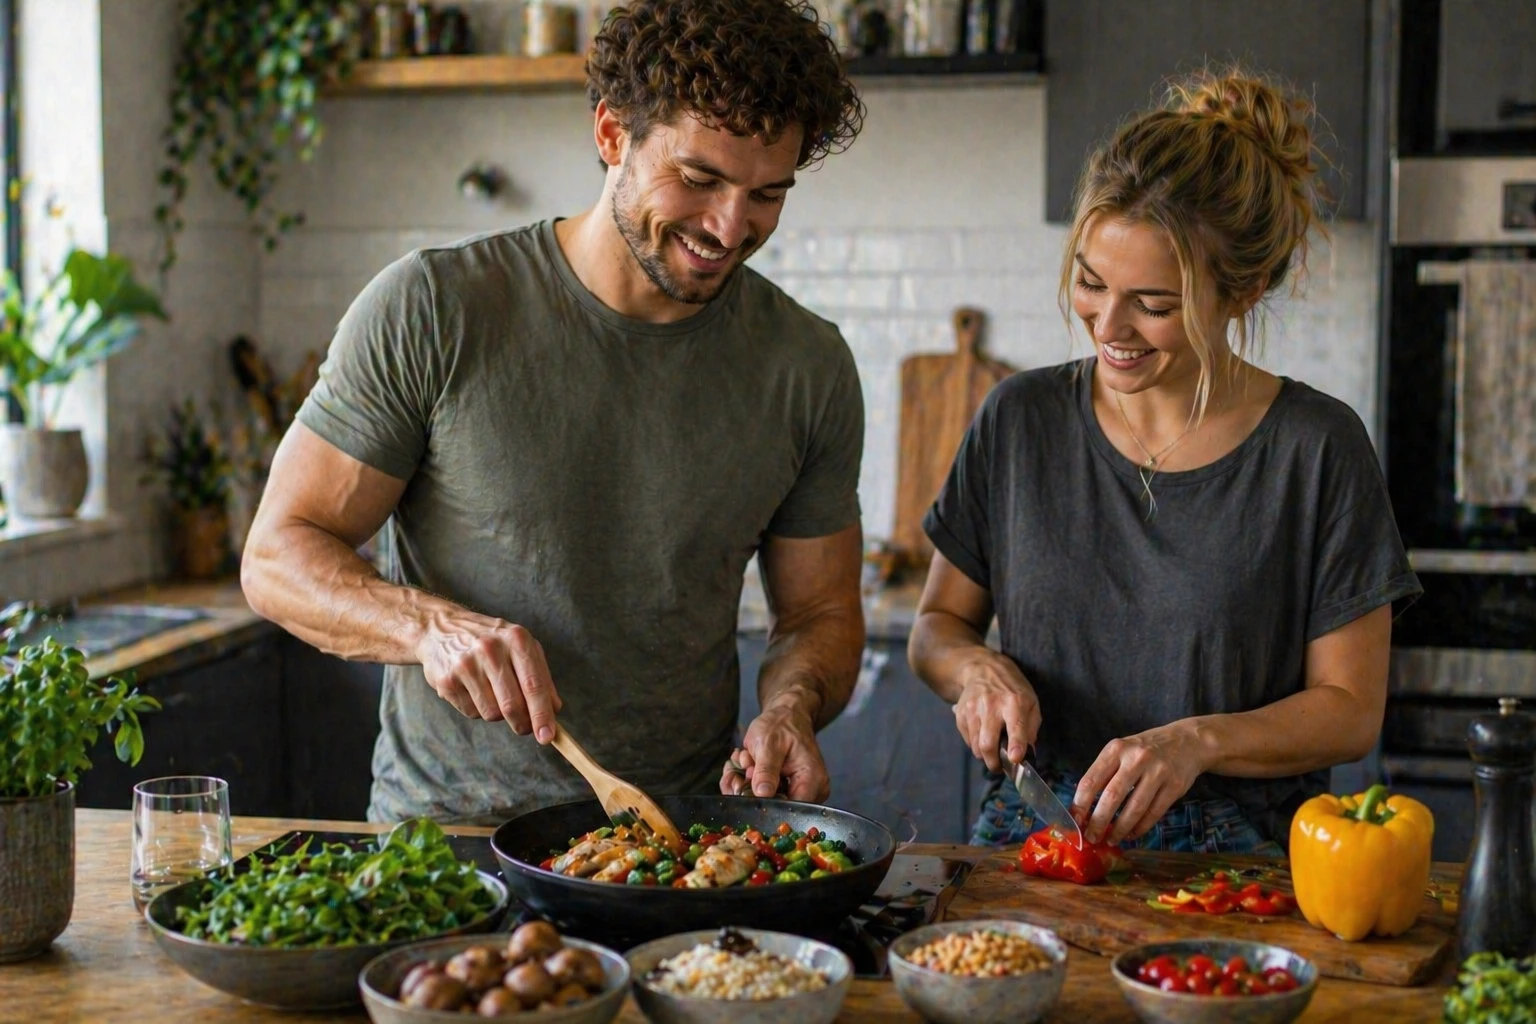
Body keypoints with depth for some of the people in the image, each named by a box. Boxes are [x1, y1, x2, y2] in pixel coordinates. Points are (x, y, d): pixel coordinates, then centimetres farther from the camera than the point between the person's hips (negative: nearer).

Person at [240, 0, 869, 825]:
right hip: (438, 826, -2)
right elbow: (278, 556, -3)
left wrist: (790, 707, -10)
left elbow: (820, 612, 12)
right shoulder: (429, 309, -7)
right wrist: (432, 627, -21)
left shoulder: (809, 369, 2)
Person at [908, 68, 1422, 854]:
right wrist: (975, 668, -8)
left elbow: (1351, 709, 0)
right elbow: (938, 622, 14)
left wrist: (1198, 742, -17)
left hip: (1237, 856, -2)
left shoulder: (1317, 448, -4)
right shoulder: (1021, 420, 4)